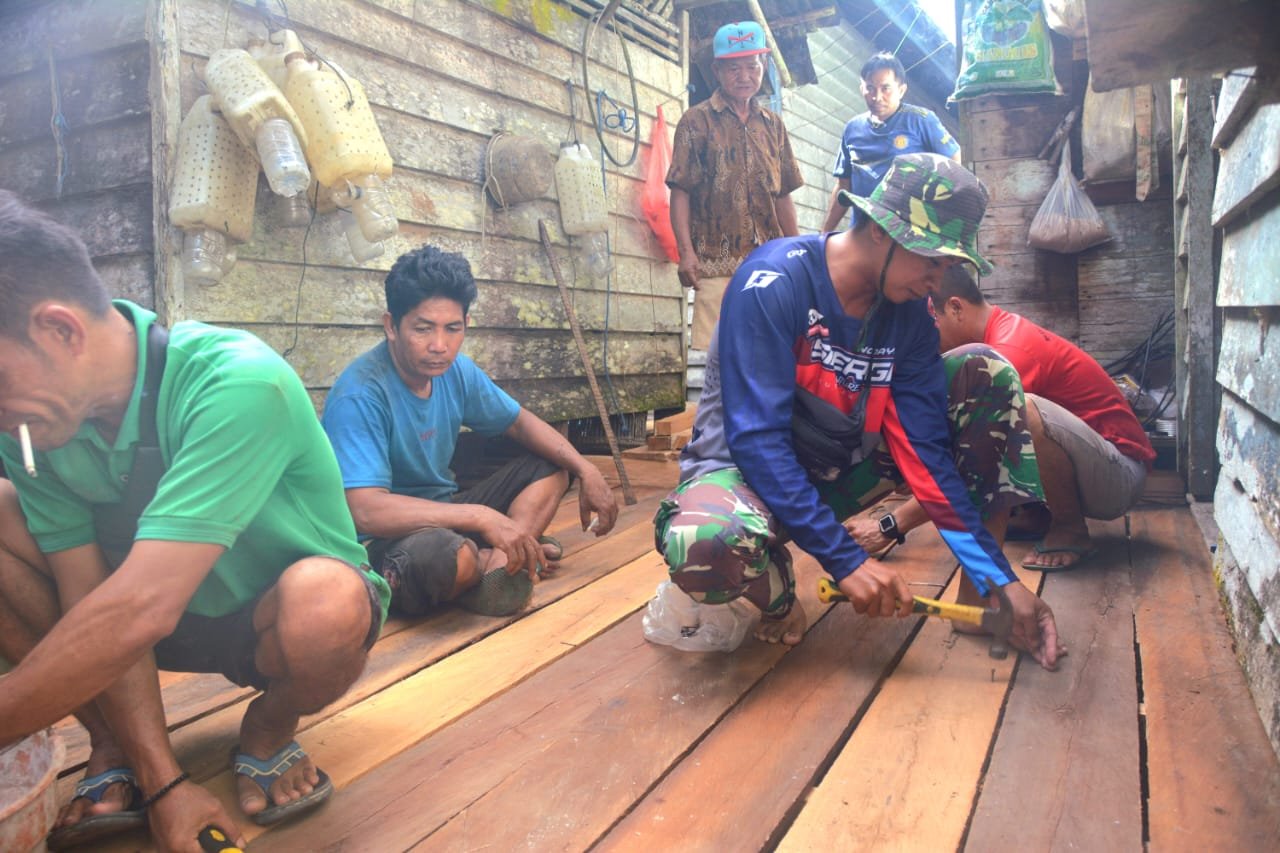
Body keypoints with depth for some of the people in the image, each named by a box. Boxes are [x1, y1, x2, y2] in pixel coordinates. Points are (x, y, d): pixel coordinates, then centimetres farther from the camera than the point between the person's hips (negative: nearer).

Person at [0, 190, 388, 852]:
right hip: (170, 623, 5)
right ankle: (113, 746, -1)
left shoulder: (240, 385, -32)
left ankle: (267, 731, -3)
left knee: (324, 599, -39)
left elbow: (137, 611, -37)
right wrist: (161, 782, -19)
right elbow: (91, 600, -14)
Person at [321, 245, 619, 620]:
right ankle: (509, 560, -6)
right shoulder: (360, 395, -24)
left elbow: (521, 422, 10)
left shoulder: (455, 370, -2)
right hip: (382, 543, -8)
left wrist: (585, 469, -6)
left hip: (443, 514, 8)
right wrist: (482, 517, -35)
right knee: (444, 552, -40)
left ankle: (495, 561, -18)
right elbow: (365, 510, -33)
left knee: (551, 468, 5)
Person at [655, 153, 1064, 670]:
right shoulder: (774, 282, -24)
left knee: (987, 372, -6)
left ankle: (977, 587, -3)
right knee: (706, 548, -44)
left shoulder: (909, 316, -6)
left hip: (843, 471, 6)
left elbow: (925, 450, -8)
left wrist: (1001, 582, -14)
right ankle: (777, 597, -5)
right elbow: (757, 438, -28)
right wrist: (846, 561, -31)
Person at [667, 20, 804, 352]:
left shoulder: (773, 125, 17)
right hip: (716, 262, -4)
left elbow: (783, 197, 18)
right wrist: (686, 252, -12)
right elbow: (680, 193, -2)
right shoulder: (697, 121, 4)